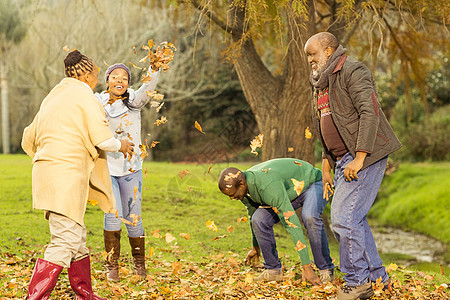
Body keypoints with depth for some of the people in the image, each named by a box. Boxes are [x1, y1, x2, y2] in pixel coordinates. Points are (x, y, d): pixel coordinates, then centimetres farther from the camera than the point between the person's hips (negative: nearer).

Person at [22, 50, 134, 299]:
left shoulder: (53, 97, 21)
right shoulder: (84, 96, -5)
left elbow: (29, 140, 24)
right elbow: (102, 138, -13)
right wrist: (121, 145, 7)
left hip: (47, 172, 10)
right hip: (66, 177, -9)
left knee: (76, 238, 17)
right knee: (65, 242, -10)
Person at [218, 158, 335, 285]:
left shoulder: (268, 186, -42)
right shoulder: (243, 187, -16)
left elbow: (292, 223, -44)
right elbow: (252, 214, 6)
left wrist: (306, 267, -44)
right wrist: (256, 247, 20)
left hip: (314, 183, -7)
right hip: (291, 191, 7)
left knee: (309, 217, -37)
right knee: (259, 220, -14)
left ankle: (326, 269, -23)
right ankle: (273, 270, -1)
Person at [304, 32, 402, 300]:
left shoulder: (353, 71, -10)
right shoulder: (322, 82, 20)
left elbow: (370, 113, -19)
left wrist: (359, 159, -23)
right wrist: (326, 168, 19)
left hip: (364, 157, -10)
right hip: (343, 160, 10)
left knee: (345, 219, -12)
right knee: (354, 219, 11)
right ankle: (377, 276, 21)